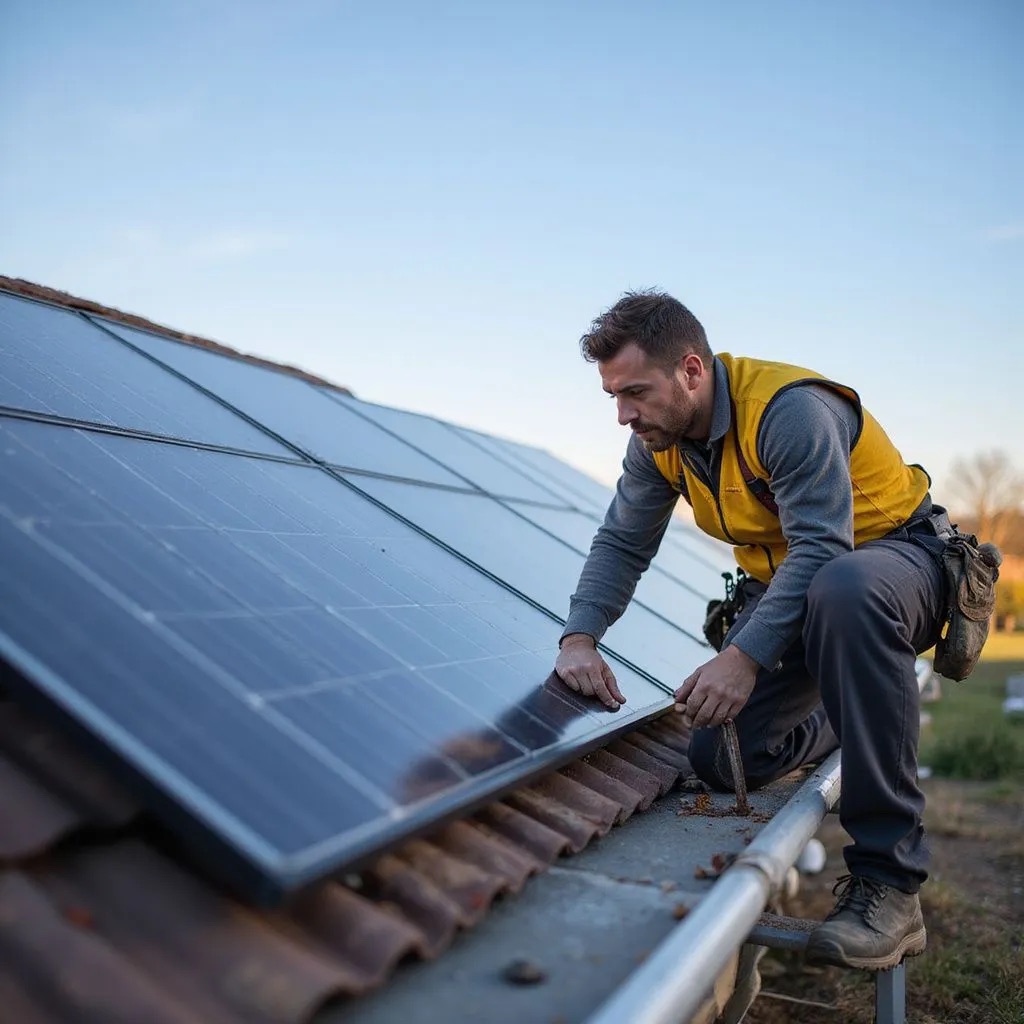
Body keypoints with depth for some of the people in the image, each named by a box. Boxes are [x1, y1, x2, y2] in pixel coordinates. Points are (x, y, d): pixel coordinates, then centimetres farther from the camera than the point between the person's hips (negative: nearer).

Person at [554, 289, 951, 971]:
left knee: (844, 592, -45)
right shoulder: (657, 440, -5)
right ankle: (849, 717, 29)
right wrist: (581, 639, -17)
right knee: (719, 760, -5)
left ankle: (888, 882, -36)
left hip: (898, 552, -7)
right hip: (783, 582, 7)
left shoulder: (790, 410, -29)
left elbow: (821, 548, -34)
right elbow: (622, 543, -2)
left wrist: (745, 657, -42)